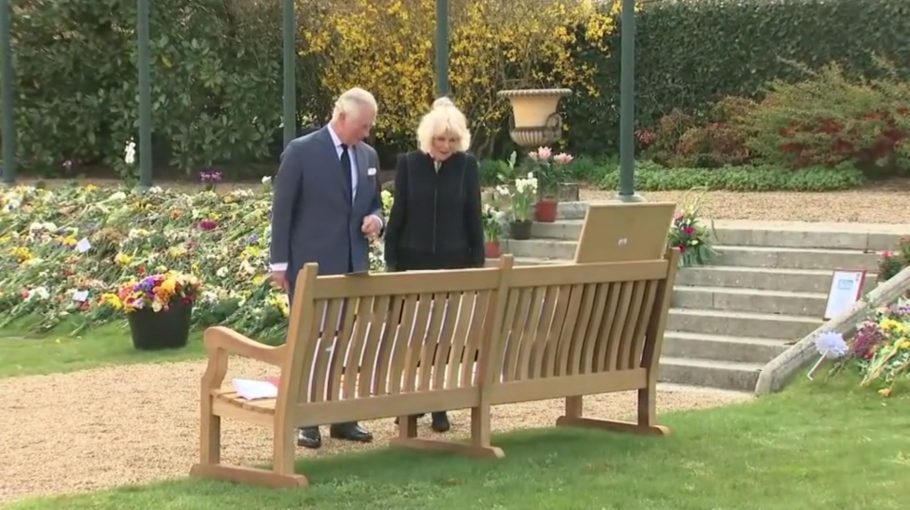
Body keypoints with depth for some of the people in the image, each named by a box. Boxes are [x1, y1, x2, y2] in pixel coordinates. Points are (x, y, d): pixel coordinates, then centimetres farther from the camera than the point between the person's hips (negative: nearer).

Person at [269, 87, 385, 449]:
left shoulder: (368, 155, 9)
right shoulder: (301, 151, -8)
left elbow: (374, 202, 21)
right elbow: (282, 210, -7)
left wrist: (375, 219, -4)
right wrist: (280, 263, -9)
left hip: (354, 265, 6)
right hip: (311, 266, -5)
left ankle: (344, 419, 15)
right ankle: (307, 422, 7)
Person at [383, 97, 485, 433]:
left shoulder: (467, 166, -2)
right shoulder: (408, 163, -3)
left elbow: (474, 219, 2)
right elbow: (397, 215, 0)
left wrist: (478, 264, 0)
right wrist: (391, 261, -2)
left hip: (453, 261, 0)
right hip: (414, 260, 0)